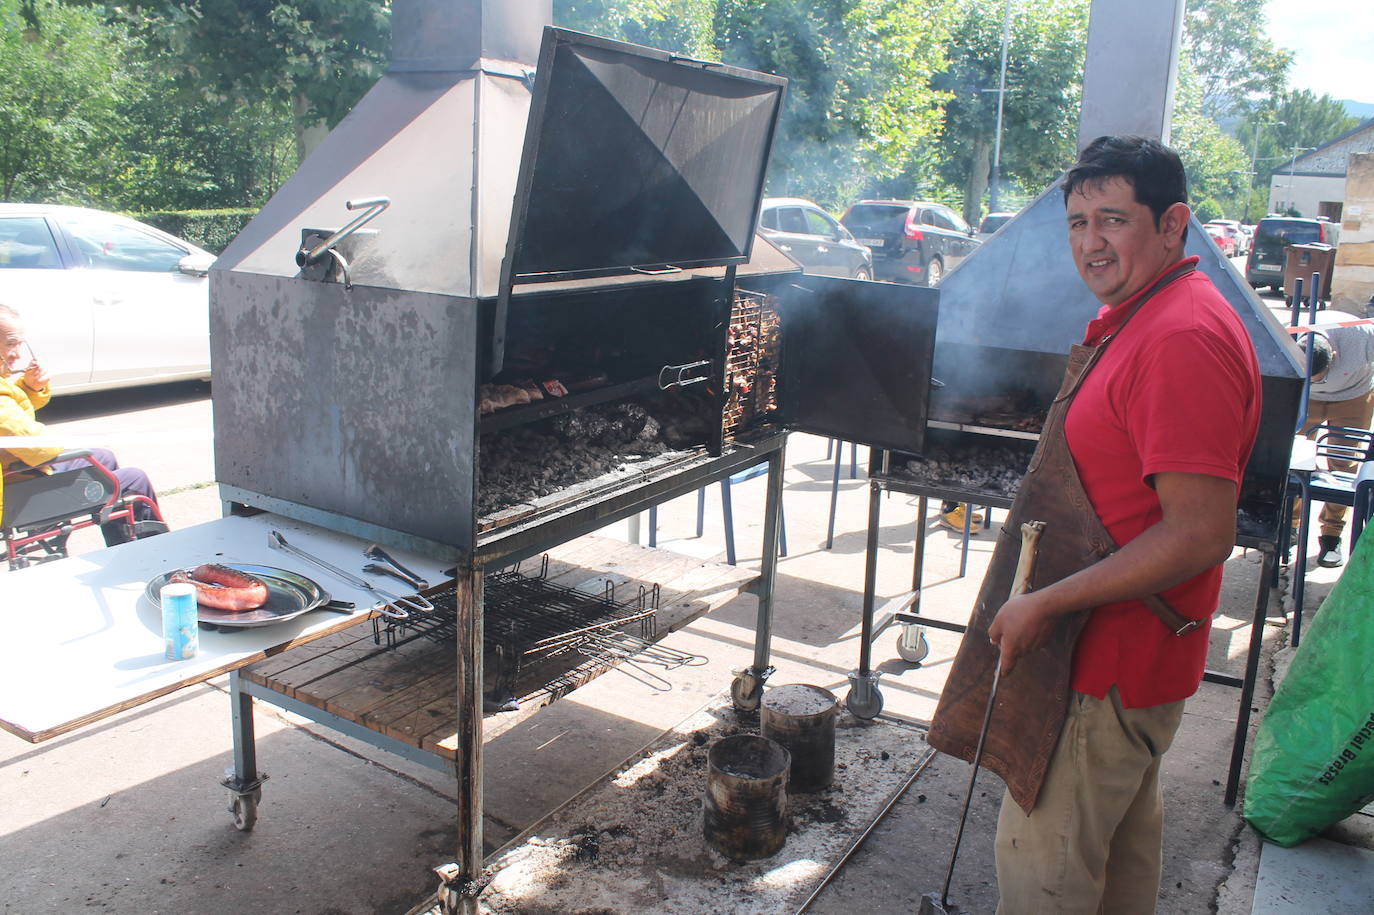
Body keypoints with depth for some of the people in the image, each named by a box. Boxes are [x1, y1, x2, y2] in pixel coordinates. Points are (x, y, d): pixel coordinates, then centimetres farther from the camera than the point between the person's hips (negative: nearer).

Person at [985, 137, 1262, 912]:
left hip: (1118, 656, -11)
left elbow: (1201, 534, -29)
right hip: (1129, 644, 11)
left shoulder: (1183, 338, -24)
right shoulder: (1142, 317, 10)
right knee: (1127, 822, 26)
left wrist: (1047, 604, -24)